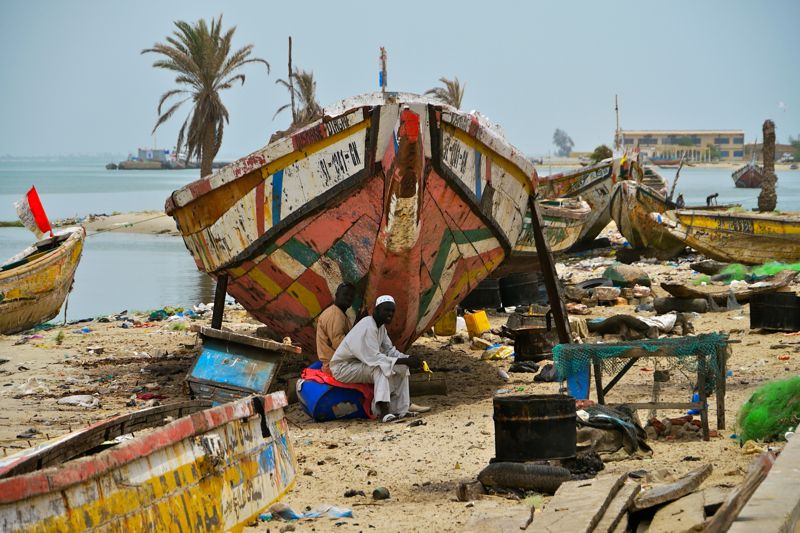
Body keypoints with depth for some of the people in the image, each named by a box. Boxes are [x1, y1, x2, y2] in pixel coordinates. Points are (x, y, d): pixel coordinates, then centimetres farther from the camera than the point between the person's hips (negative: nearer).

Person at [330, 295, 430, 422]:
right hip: (343, 367, -10)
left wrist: (409, 359, -13)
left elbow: (390, 350, 6)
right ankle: (384, 412, -41)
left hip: (361, 364, 10)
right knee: (381, 367, -33)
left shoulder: (381, 327, 6)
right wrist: (404, 361, -31)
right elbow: (374, 358, -31)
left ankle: (403, 407, 0)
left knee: (401, 367, 2)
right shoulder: (368, 327, -25)